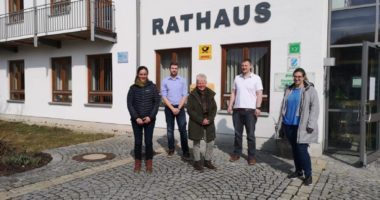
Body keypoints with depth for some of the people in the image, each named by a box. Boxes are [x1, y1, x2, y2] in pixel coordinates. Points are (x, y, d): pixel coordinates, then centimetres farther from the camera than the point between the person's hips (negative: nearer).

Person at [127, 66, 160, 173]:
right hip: (136, 120, 0)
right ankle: (137, 163, 20)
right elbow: (129, 104, -1)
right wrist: (136, 118, -11)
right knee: (138, 142, 5)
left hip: (149, 119, 0)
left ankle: (149, 163, 18)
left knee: (148, 141, 3)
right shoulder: (133, 88, 1)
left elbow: (157, 102, -2)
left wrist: (150, 116, -11)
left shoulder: (152, 87, 0)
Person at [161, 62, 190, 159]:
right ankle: (171, 148, 20)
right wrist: (172, 108, -12)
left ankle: (185, 151, 0)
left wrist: (178, 108, -11)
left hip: (180, 107, -1)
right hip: (169, 108, 1)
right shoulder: (165, 81, 1)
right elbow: (164, 96, -3)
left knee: (183, 129, -4)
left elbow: (184, 95, -2)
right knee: (170, 129, 8)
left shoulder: (182, 80, 2)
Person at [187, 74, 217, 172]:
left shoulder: (210, 94, 4)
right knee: (196, 143, 6)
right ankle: (197, 162, 20)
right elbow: (190, 110, -10)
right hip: (196, 123, -3)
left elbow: (214, 108, 5)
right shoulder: (192, 95, -6)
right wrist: (201, 120, -16)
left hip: (209, 122, 4)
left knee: (210, 143, 8)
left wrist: (209, 119, -10)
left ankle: (207, 161, 25)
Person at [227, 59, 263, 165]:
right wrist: (230, 105, 4)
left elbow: (259, 94, -4)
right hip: (237, 109, 4)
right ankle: (236, 153, 22)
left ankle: (252, 156, 12)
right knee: (237, 133, 11)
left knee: (250, 134, 3)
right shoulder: (237, 78, 12)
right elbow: (233, 93, 13)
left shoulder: (256, 78, 0)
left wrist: (258, 107, -14)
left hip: (250, 110, -4)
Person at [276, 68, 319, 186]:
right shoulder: (289, 90, 12)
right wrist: (280, 123, 13)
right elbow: (284, 107, 15)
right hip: (289, 125, 5)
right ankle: (298, 171, 26)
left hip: (302, 126, -5)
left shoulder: (310, 90, -3)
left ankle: (308, 175, 6)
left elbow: (315, 108, -9)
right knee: (294, 149, 12)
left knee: (302, 149, -8)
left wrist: (311, 124, -17)